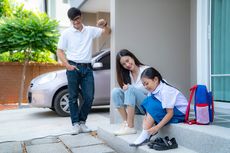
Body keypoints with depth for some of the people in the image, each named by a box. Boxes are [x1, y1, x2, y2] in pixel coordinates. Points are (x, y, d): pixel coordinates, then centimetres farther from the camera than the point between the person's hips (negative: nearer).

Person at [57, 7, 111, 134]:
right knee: (73, 97, 1)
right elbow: (59, 51, 4)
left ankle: (82, 121, 17)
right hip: (73, 67, -2)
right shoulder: (66, 33, 4)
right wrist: (67, 65, -11)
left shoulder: (90, 30, 10)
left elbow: (107, 32, 13)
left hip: (87, 67, 2)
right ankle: (76, 123, 10)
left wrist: (104, 24, -10)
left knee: (89, 97, -1)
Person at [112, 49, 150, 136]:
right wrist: (125, 89, -19)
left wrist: (129, 88, -18)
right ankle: (125, 123, -21)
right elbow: (126, 89, 4)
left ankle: (130, 127, -32)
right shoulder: (127, 75, 12)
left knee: (131, 89, -30)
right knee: (115, 91, -17)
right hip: (136, 106, 5)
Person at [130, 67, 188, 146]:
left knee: (153, 105, -26)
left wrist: (157, 127, -29)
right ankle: (147, 132, -11)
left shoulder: (165, 91, -26)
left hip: (180, 113, -9)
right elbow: (148, 108, -1)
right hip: (169, 110, 9)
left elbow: (170, 113, -27)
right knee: (147, 101, -5)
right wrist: (146, 120, -19)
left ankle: (145, 135, -21)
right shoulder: (154, 89, -2)